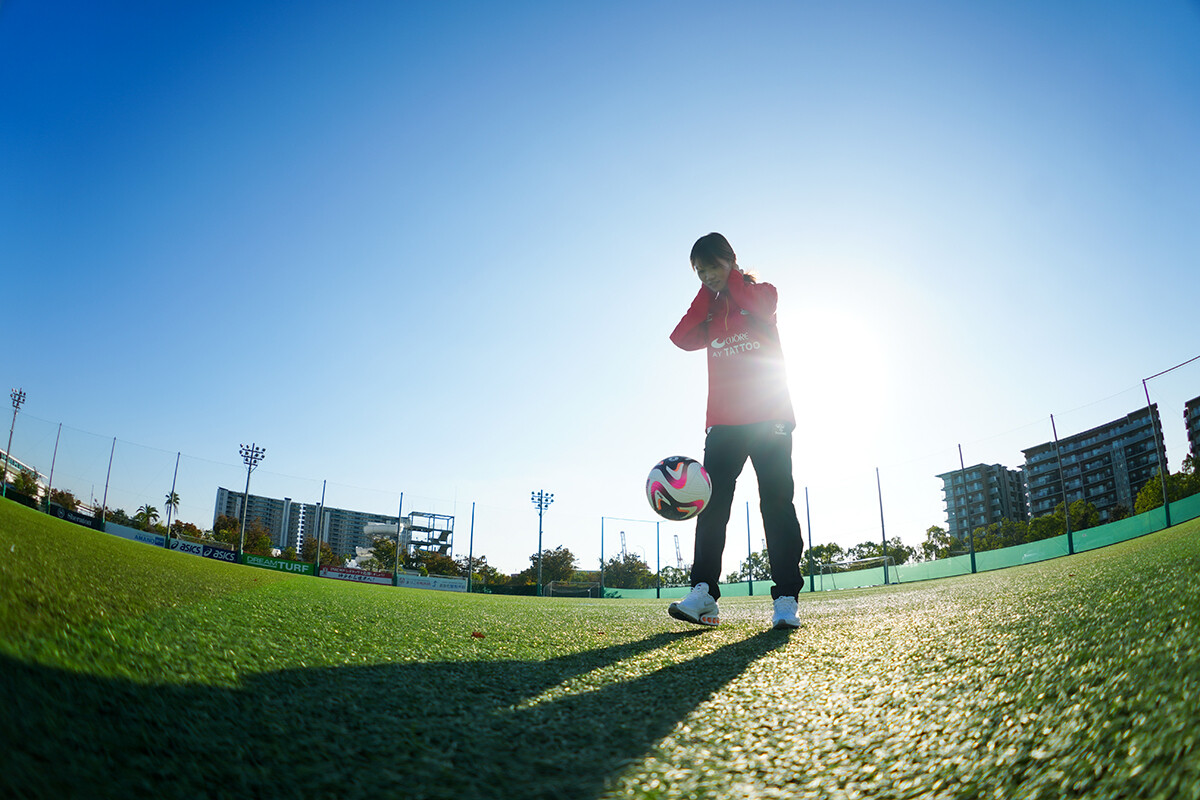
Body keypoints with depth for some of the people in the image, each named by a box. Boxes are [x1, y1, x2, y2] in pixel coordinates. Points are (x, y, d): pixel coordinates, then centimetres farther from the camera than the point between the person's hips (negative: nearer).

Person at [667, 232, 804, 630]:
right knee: (713, 504, -8)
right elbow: (682, 338, 2)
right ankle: (704, 594, -13)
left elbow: (759, 305, -15)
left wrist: (732, 278, 2)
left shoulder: (762, 293, 10)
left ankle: (785, 598, -6)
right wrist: (707, 294, 7)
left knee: (777, 503, -7)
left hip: (770, 418, -4)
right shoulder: (708, 310, 20)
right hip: (723, 422, 4)